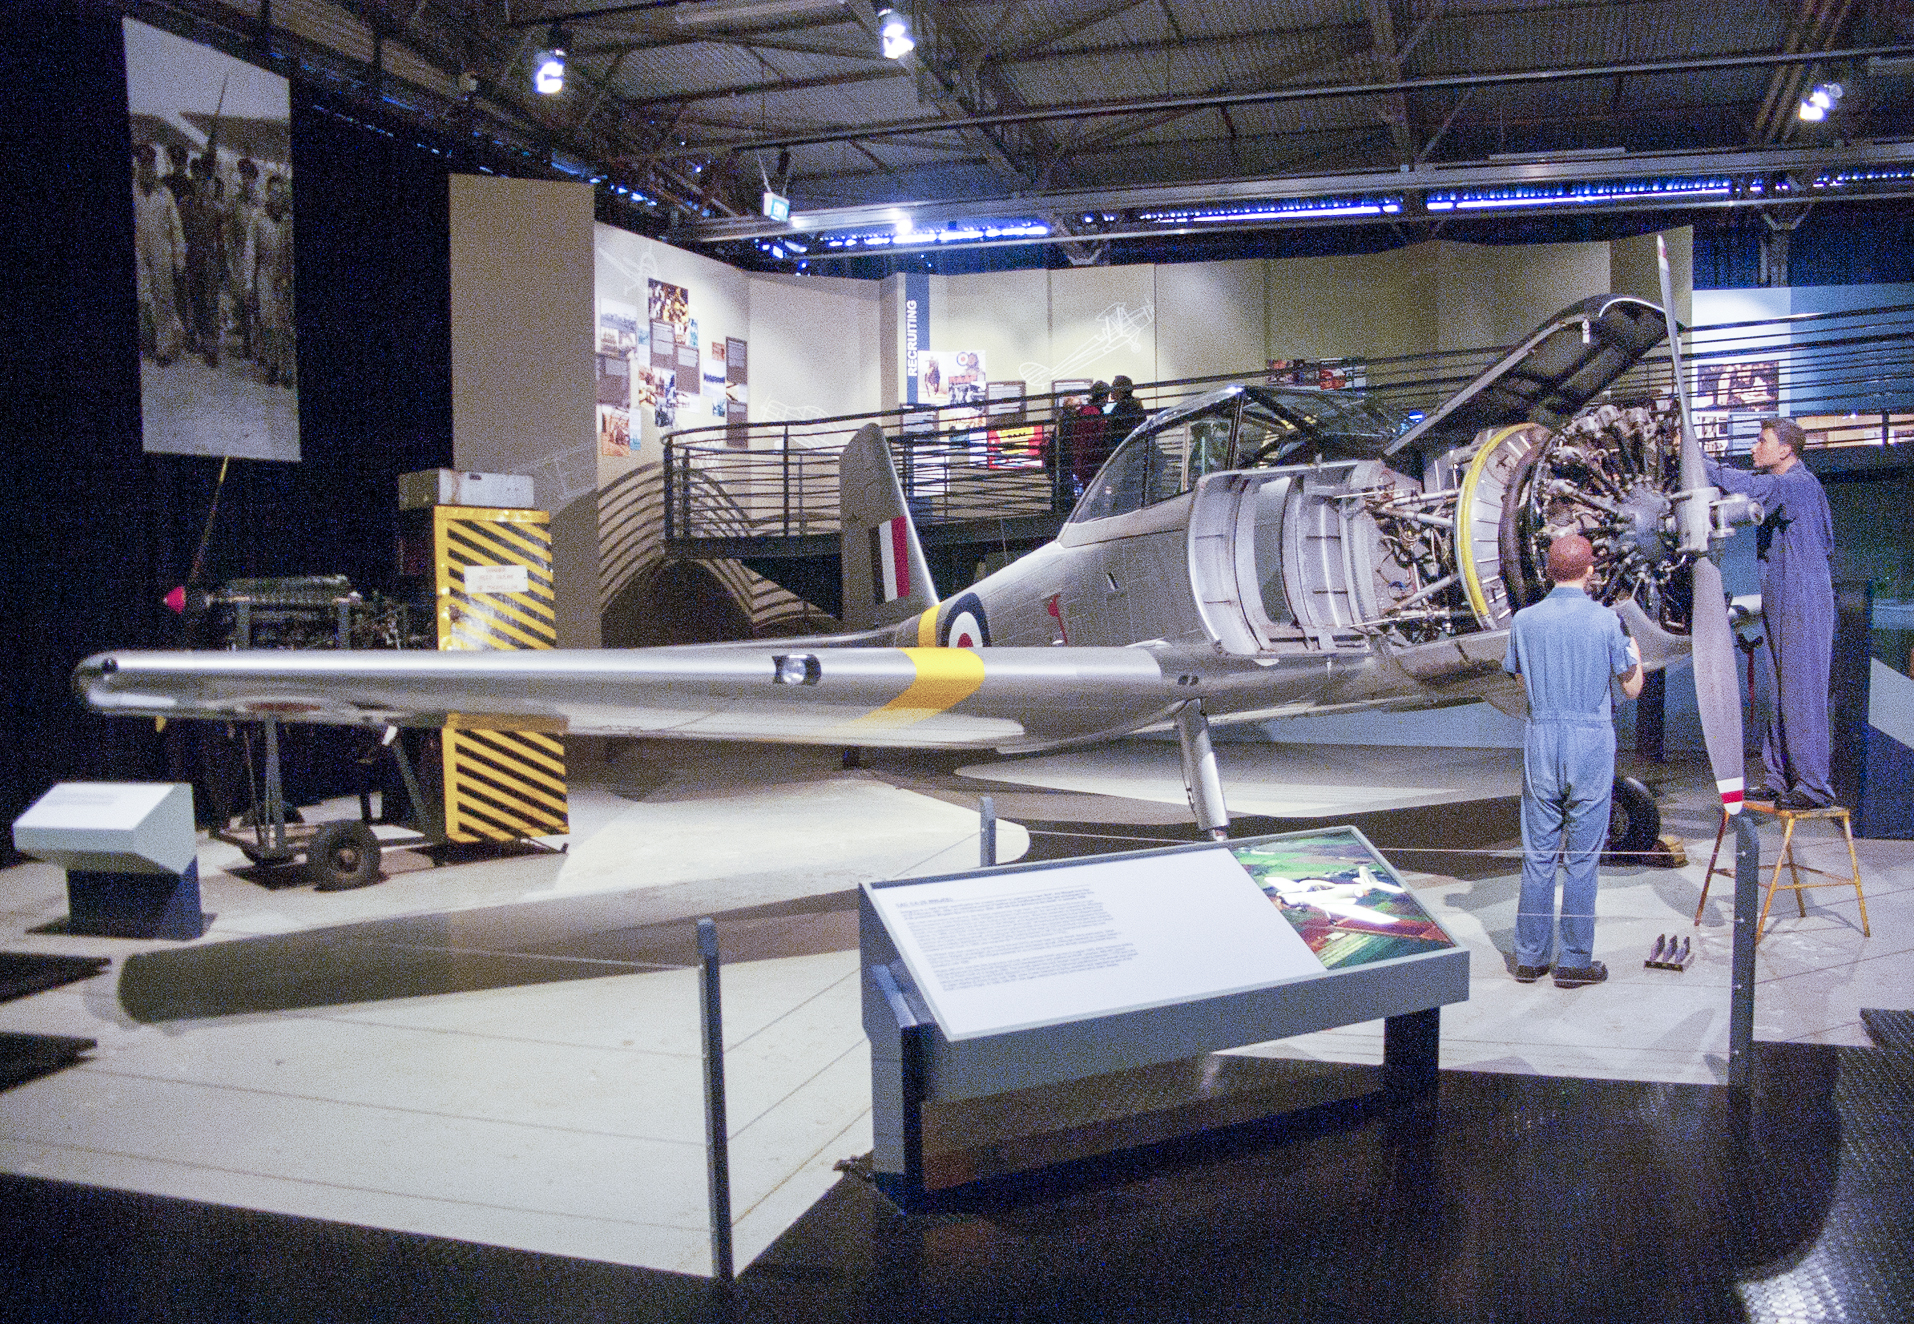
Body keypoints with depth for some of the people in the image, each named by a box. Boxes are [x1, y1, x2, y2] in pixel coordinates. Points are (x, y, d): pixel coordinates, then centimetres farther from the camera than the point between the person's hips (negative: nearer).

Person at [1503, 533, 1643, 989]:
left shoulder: (1525, 620, 0)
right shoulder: (1605, 620, -7)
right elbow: (1632, 688, 3)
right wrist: (1635, 651, 22)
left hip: (1540, 743, 2)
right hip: (1591, 744, -2)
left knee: (1537, 854, 9)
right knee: (1582, 857, 3)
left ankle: (1530, 957, 14)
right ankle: (1574, 963, 9)